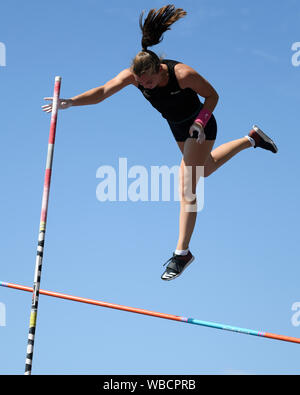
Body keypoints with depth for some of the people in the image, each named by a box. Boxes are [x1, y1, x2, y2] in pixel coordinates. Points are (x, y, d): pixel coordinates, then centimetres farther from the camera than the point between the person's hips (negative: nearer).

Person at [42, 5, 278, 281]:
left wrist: (200, 122, -32)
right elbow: (103, 91, -35)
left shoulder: (183, 74, -35)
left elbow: (212, 95, -19)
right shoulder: (133, 75, -25)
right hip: (177, 128, 7)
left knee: (187, 190, -12)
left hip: (200, 126, -7)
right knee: (205, 168, 31)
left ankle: (182, 252, -1)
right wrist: (71, 102, -49)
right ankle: (252, 139, 53)